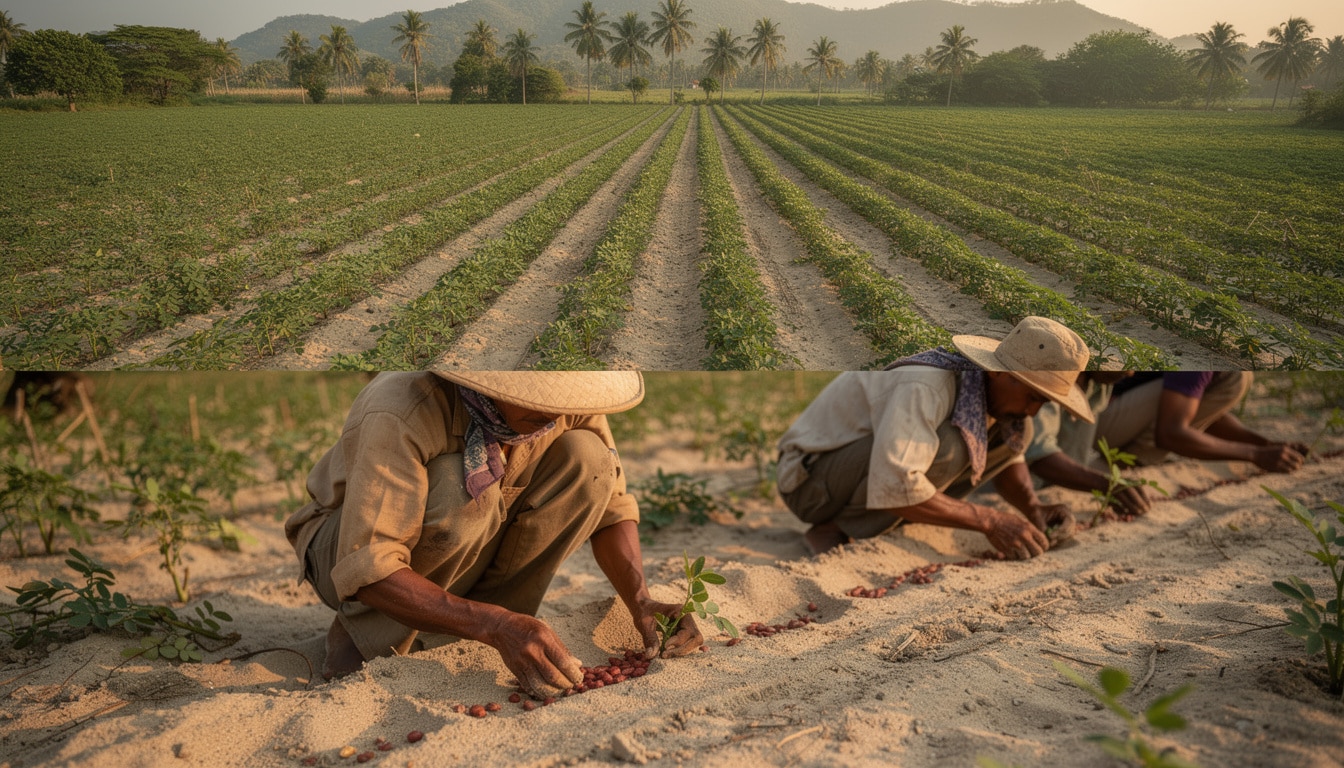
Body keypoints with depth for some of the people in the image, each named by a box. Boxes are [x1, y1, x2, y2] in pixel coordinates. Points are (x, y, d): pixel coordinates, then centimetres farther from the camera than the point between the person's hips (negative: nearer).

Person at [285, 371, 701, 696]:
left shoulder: (567, 399, -21)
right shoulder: (402, 414, -36)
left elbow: (610, 502, -11)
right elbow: (365, 571, -40)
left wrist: (640, 600, -28)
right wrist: (495, 626, -49)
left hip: (461, 555, 5)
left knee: (586, 459, -20)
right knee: (460, 488, -36)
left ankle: (445, 637, -9)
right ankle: (363, 631, -10)